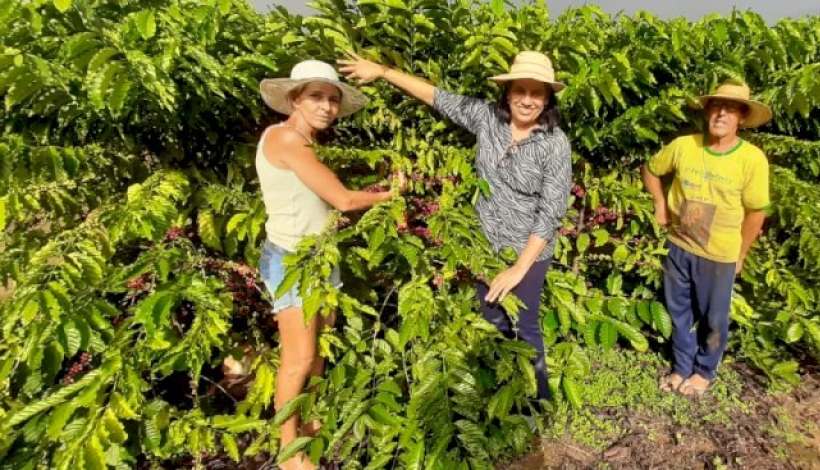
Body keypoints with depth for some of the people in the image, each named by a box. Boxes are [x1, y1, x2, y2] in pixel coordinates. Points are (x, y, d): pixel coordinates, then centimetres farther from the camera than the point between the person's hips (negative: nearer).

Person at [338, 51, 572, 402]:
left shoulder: (555, 144, -19)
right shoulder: (487, 116, -7)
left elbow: (550, 214, -19)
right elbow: (437, 97, 0)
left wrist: (518, 269, -22)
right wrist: (381, 70, 1)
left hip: (528, 252, -5)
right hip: (484, 244, 5)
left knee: (524, 327, 11)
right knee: (493, 324, 19)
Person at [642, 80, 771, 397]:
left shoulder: (752, 159, -16)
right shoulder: (683, 146, -10)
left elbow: (756, 213, -8)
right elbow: (651, 170, 9)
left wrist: (739, 256, -1)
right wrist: (660, 204, 4)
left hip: (719, 255, -2)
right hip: (679, 246, 3)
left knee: (713, 320, 14)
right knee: (679, 313, 17)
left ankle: (704, 372, 38)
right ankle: (682, 368, 37)